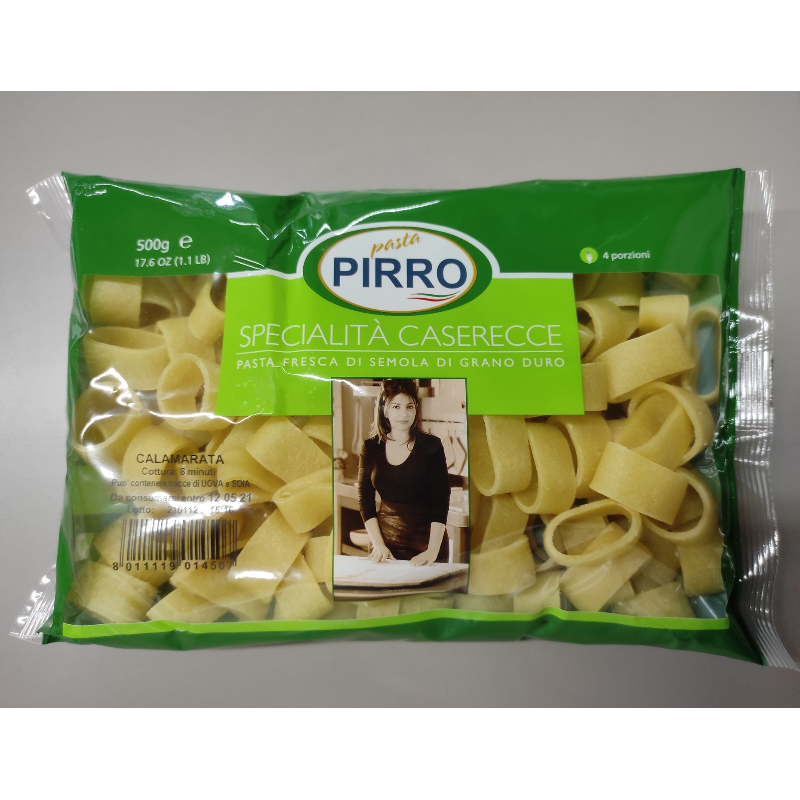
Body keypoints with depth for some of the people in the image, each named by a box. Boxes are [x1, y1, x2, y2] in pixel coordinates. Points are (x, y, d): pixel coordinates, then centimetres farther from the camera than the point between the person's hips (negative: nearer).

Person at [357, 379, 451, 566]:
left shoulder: (431, 445, -8)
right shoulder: (371, 447, -1)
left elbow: (440, 501, -11)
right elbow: (365, 499, 1)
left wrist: (433, 550, -18)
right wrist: (378, 544, -7)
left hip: (425, 540, -2)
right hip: (386, 538, 2)